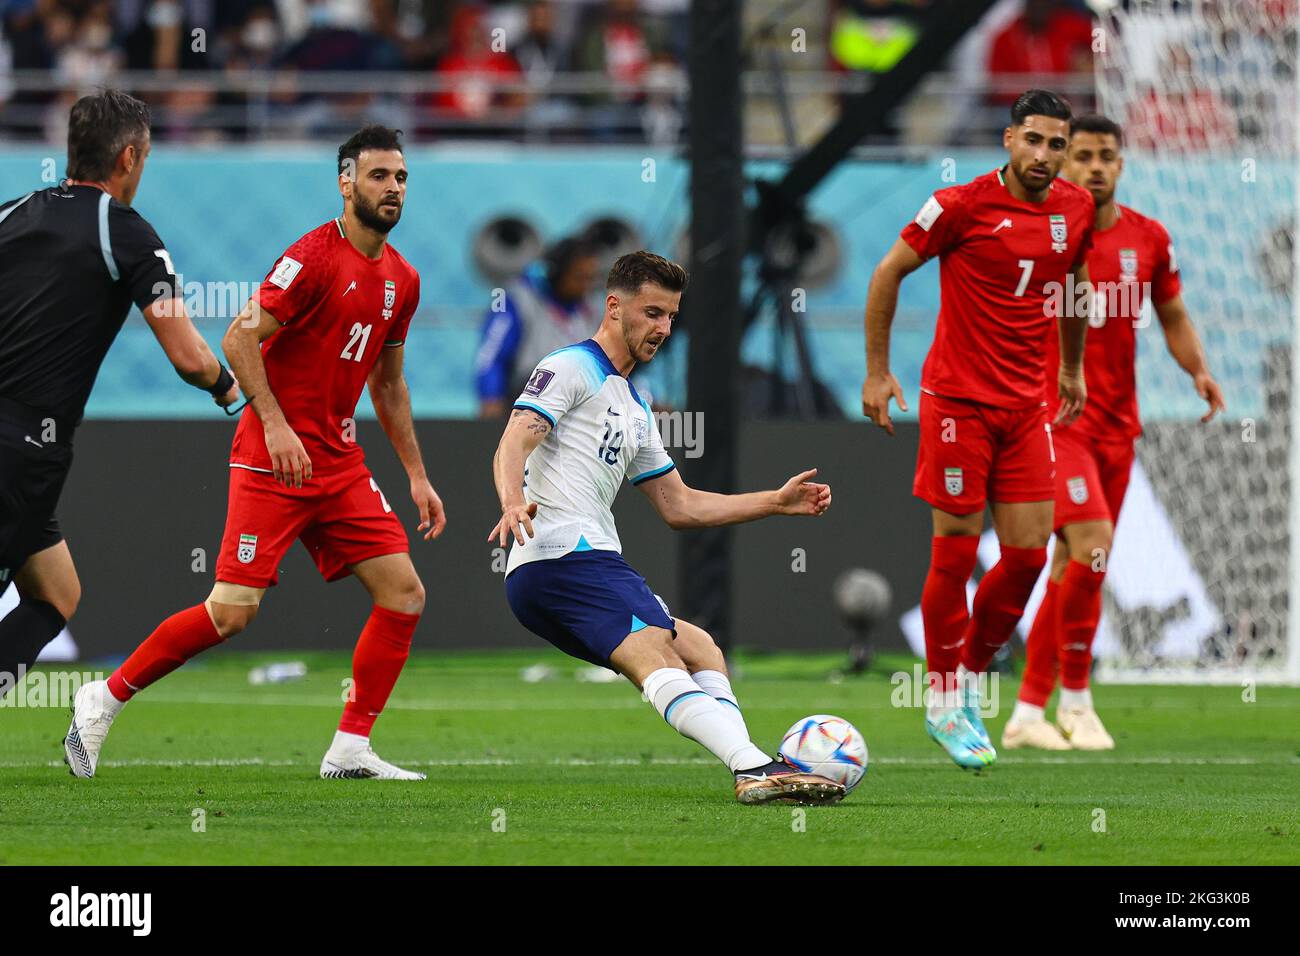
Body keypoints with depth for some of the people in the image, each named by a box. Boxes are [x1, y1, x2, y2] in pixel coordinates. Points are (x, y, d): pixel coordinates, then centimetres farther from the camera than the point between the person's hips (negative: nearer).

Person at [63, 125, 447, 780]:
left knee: (404, 595, -2)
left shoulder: (402, 281, 12)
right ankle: (105, 699, 3)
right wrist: (276, 424, -23)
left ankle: (350, 750, 4)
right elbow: (240, 338, -16)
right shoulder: (315, 256, -12)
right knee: (233, 610, -13)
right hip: (272, 457, -8)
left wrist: (417, 475, 21)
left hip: (339, 463, 8)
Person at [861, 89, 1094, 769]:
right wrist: (877, 373, -2)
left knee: (1029, 555, 1)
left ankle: (970, 680, 20)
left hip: (1026, 404, 5)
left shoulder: (1075, 210, 4)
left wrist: (1072, 368, 29)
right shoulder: (963, 205, -12)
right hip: (958, 400, -5)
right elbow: (888, 273, -2)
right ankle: (944, 704, 9)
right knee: (955, 554, -4)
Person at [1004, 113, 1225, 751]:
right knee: (1092, 544, -21)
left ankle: (1029, 712, 14)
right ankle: (1075, 700, -8)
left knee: (1073, 567, 6)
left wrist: (1197, 370, -2)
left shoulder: (1148, 239, 6)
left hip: (1116, 425, 5)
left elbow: (1173, 318, 17)